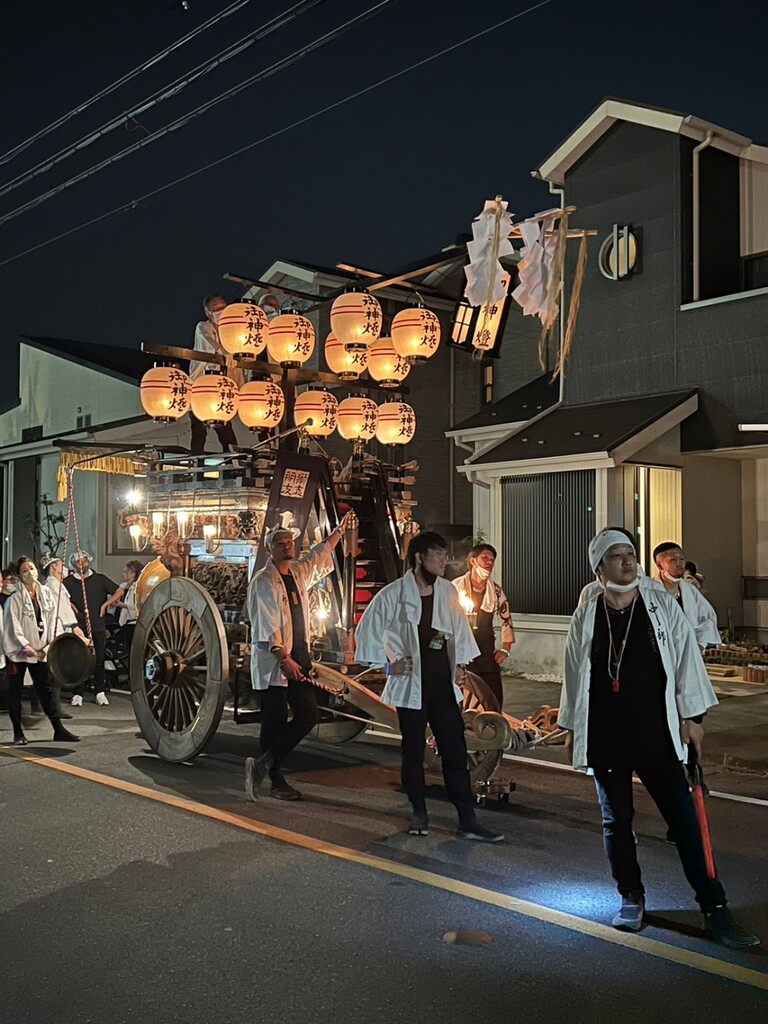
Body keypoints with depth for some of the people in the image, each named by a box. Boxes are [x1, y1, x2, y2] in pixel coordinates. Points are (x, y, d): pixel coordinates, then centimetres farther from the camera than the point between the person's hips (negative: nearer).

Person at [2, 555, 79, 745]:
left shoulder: (46, 593, 6)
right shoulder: (15, 598, -8)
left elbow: (52, 620, 5)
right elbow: (13, 625, -13)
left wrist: (51, 642, -6)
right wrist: (25, 646, -20)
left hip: (40, 650, 4)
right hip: (18, 650, -4)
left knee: (45, 689, 5)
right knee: (15, 691, 4)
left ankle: (58, 730, 7)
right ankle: (18, 733, 13)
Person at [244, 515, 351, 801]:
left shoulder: (299, 572, 13)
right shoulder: (262, 581, -9)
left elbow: (320, 555, 34)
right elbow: (265, 626, -16)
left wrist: (339, 531, 39)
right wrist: (284, 658, -22)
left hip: (298, 659, 8)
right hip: (272, 663, -8)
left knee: (308, 715, 3)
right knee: (275, 722, -1)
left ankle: (263, 765, 12)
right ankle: (276, 781, 8)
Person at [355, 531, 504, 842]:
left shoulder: (448, 592, 3)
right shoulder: (393, 594, -9)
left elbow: (460, 628, 17)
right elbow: (367, 631, -1)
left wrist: (460, 663, 7)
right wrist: (387, 663, -3)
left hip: (444, 686, 3)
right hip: (411, 686, -3)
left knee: (455, 751, 2)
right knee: (413, 752, 9)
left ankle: (467, 821, 6)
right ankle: (419, 814, 25)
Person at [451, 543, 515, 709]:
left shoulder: (496, 591, 8)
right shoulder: (457, 586, -6)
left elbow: (506, 620, 17)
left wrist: (505, 649, 10)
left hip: (487, 656, 4)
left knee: (494, 704, 4)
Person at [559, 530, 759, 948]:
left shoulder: (663, 606, 0)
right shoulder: (586, 617, 2)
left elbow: (686, 661, 2)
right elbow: (574, 675, 9)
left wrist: (692, 716, -1)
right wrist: (571, 728, 11)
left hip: (657, 735, -1)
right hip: (604, 738, 1)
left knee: (685, 820, 0)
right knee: (616, 822, 11)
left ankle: (715, 910, 7)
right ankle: (631, 899, 27)